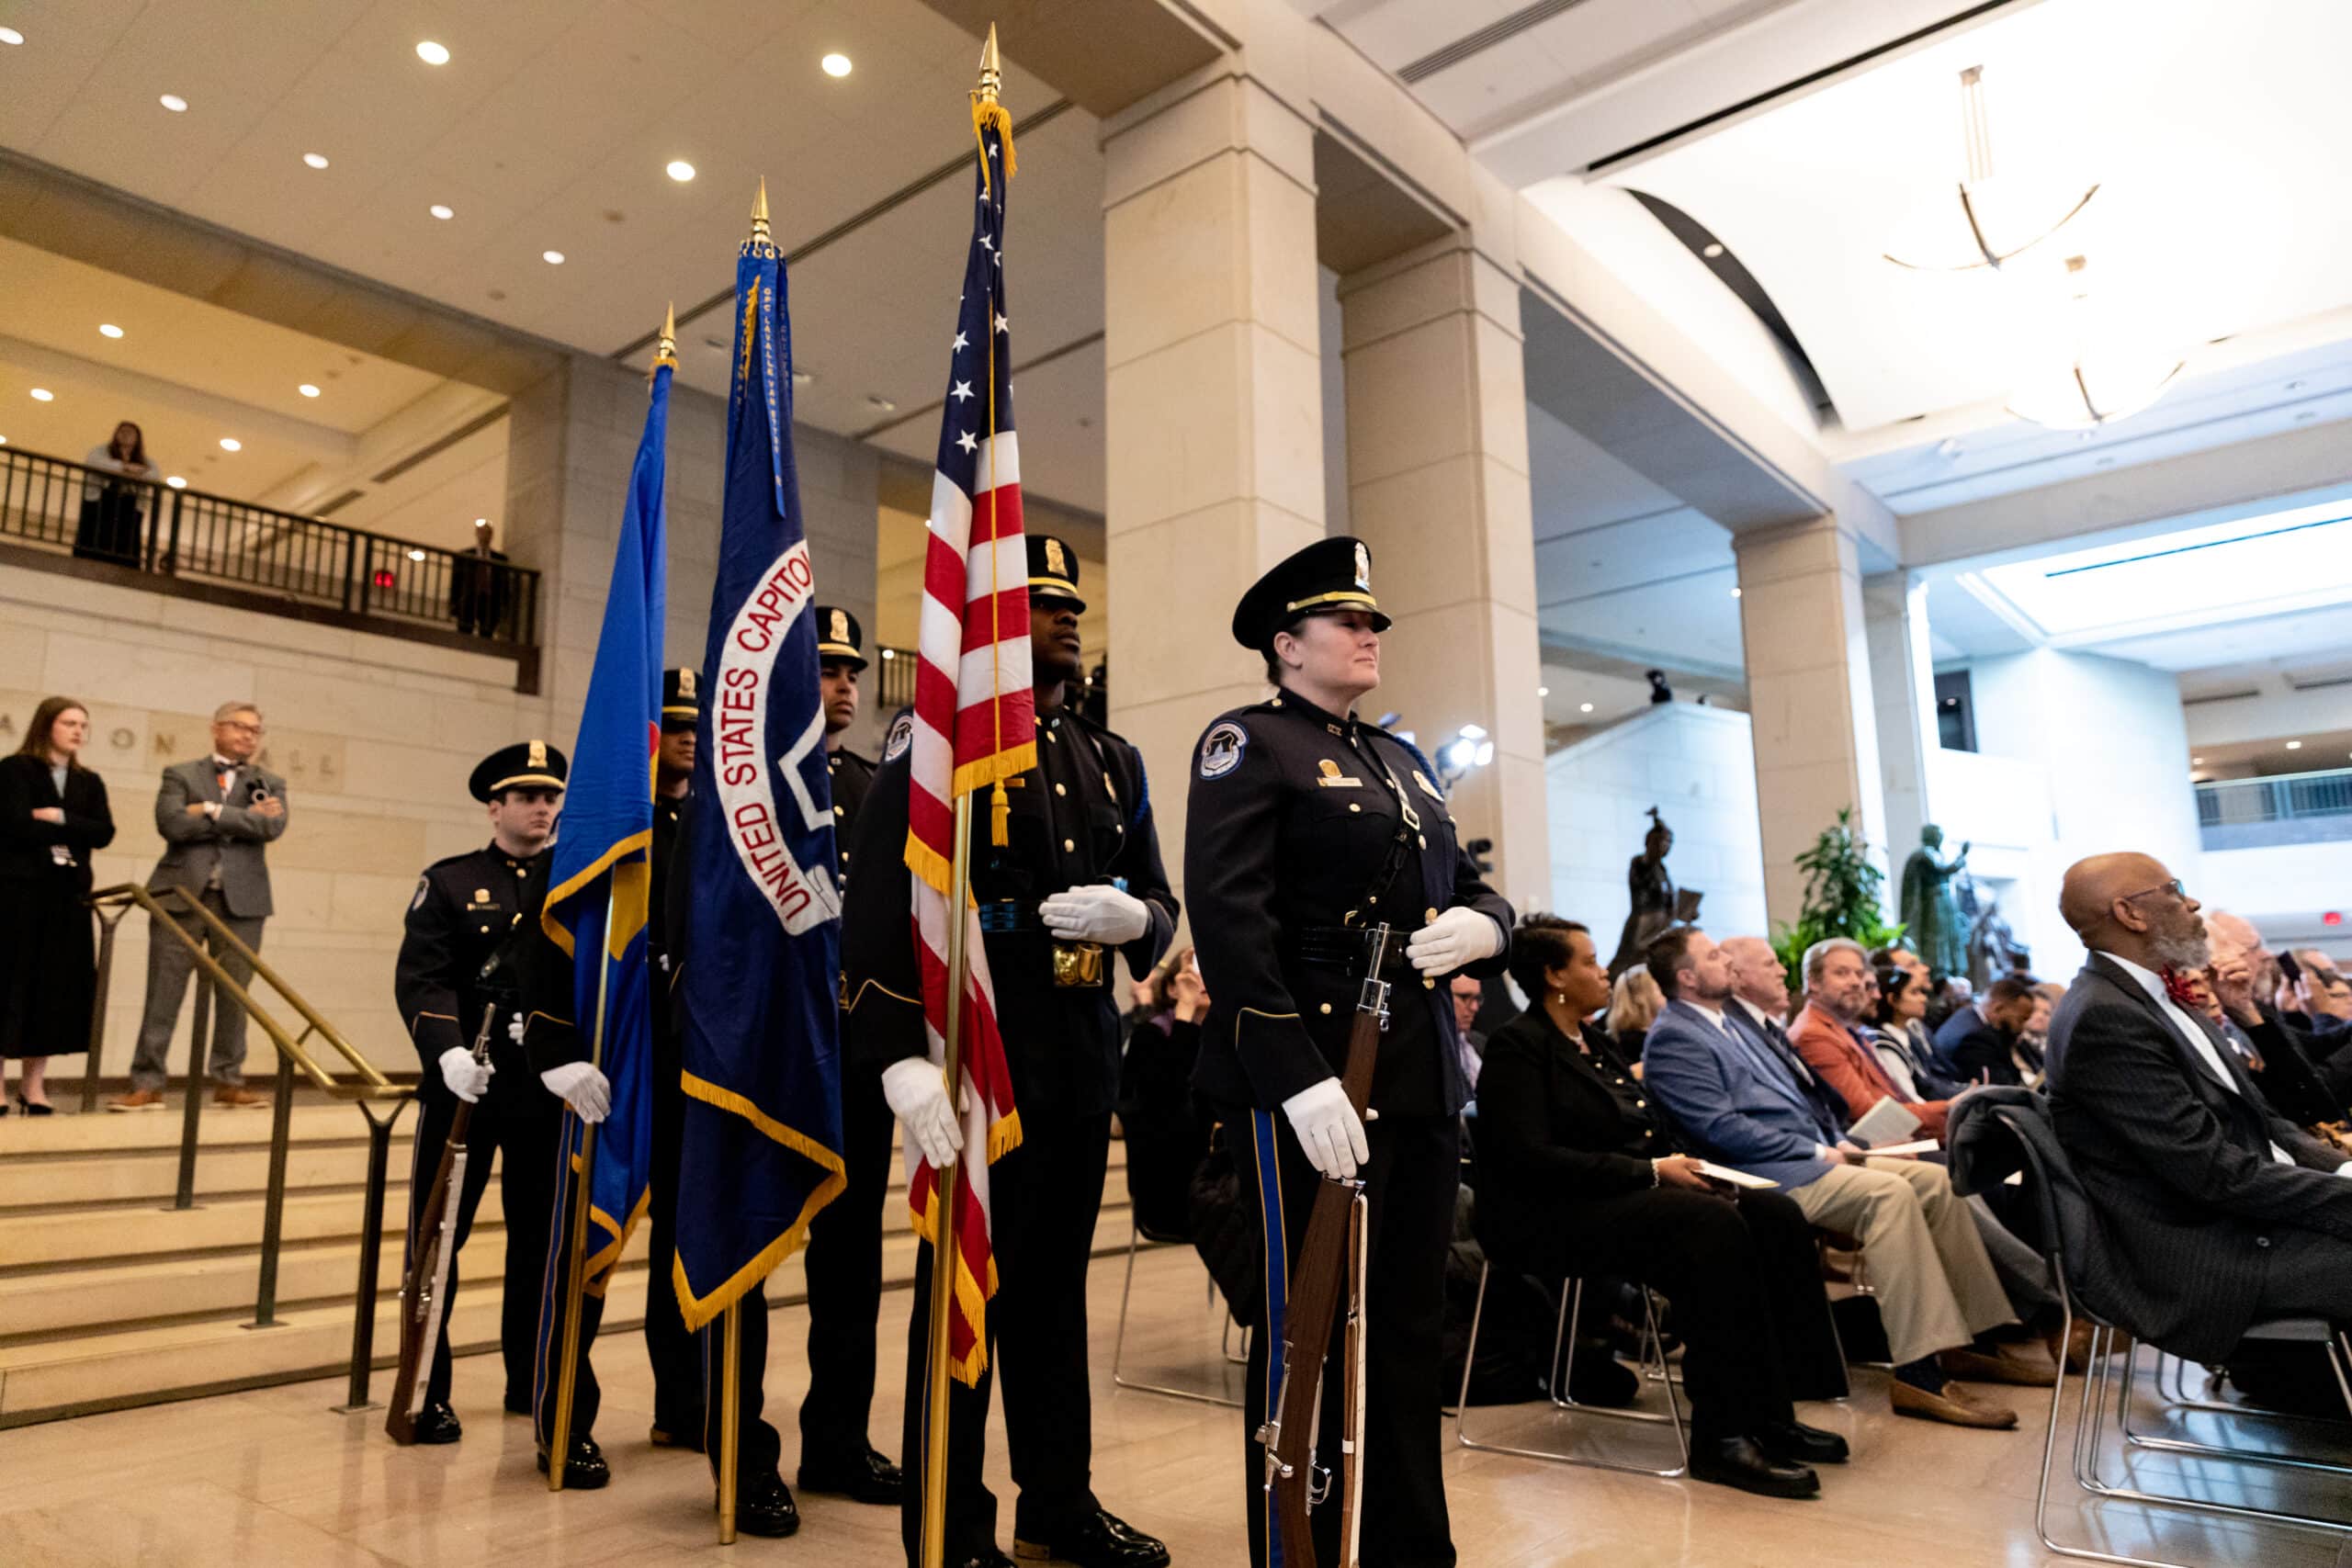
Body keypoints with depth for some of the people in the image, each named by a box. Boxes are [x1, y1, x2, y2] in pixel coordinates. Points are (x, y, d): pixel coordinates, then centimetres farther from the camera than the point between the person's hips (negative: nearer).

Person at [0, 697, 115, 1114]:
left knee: (55, 985, 2)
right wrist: (76, 834, -5)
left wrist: (59, 819, -11)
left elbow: (105, 833, 1)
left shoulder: (89, 782, 15)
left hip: (68, 895, 4)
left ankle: (34, 1085, 8)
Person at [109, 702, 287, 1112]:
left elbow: (273, 826, -6)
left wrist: (215, 811, -9)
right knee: (163, 994, -1)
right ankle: (146, 1085, 4)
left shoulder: (270, 783, 14)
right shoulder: (180, 775, 10)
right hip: (181, 894, -1)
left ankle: (229, 1082, 12)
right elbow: (172, 824, -8)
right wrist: (245, 817, -7)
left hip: (242, 900, 1)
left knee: (234, 995, 4)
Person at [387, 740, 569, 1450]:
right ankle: (427, 1391, 16)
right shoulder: (449, 883, 2)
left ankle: (529, 1382, 26)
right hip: (464, 1086, -2)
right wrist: (447, 1052, -23)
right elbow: (419, 978, -7)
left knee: (541, 1238, 11)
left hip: (548, 1091, 2)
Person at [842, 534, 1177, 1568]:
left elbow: (1158, 905, 15)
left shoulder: (1114, 763, 16)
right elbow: (874, 917, -13)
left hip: (1087, 1055, 6)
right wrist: (901, 1060, -22)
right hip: (979, 1053, -6)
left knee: (1057, 1283, 16)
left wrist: (1132, 917, -9)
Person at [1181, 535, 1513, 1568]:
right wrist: (1299, 1078, -22)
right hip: (1310, 1077, -7)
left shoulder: (1401, 761, 21)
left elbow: (1470, 889, 25)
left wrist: (1481, 924, -1)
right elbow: (1229, 919, -15)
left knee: (1410, 1327, 14)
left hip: (1424, 1081, 7)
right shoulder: (1247, 745, -3)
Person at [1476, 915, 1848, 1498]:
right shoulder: (1518, 1046, -9)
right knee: (1713, 1225, -30)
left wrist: (1681, 1166, -3)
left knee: (1776, 1215, -10)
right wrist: (1649, 1171, -18)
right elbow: (1530, 1157, -20)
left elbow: (1645, 1135, 20)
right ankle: (1720, 1439, -25)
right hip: (1552, 1219, -9)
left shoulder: (1596, 1042, 20)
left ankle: (1772, 1416, -9)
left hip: (1630, 1195, 9)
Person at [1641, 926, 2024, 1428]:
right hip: (1766, 1172, -10)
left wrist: (1837, 1142, 8)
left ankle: (1983, 1332, 5)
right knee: (1889, 1192, -28)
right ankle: (1917, 1376, -27)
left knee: (1936, 1180, -1)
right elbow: (1722, 1128, -18)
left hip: (1813, 1156, 10)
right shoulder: (1674, 1038, -10)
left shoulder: (1733, 1021, 21)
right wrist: (1818, 1152, -12)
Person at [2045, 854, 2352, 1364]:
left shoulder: (2148, 997, 11)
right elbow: (2216, 1172, -22)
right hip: (2198, 1260, -10)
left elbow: (2252, 1117, 14)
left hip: (2244, 1209, 10)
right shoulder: (2104, 1017, -21)